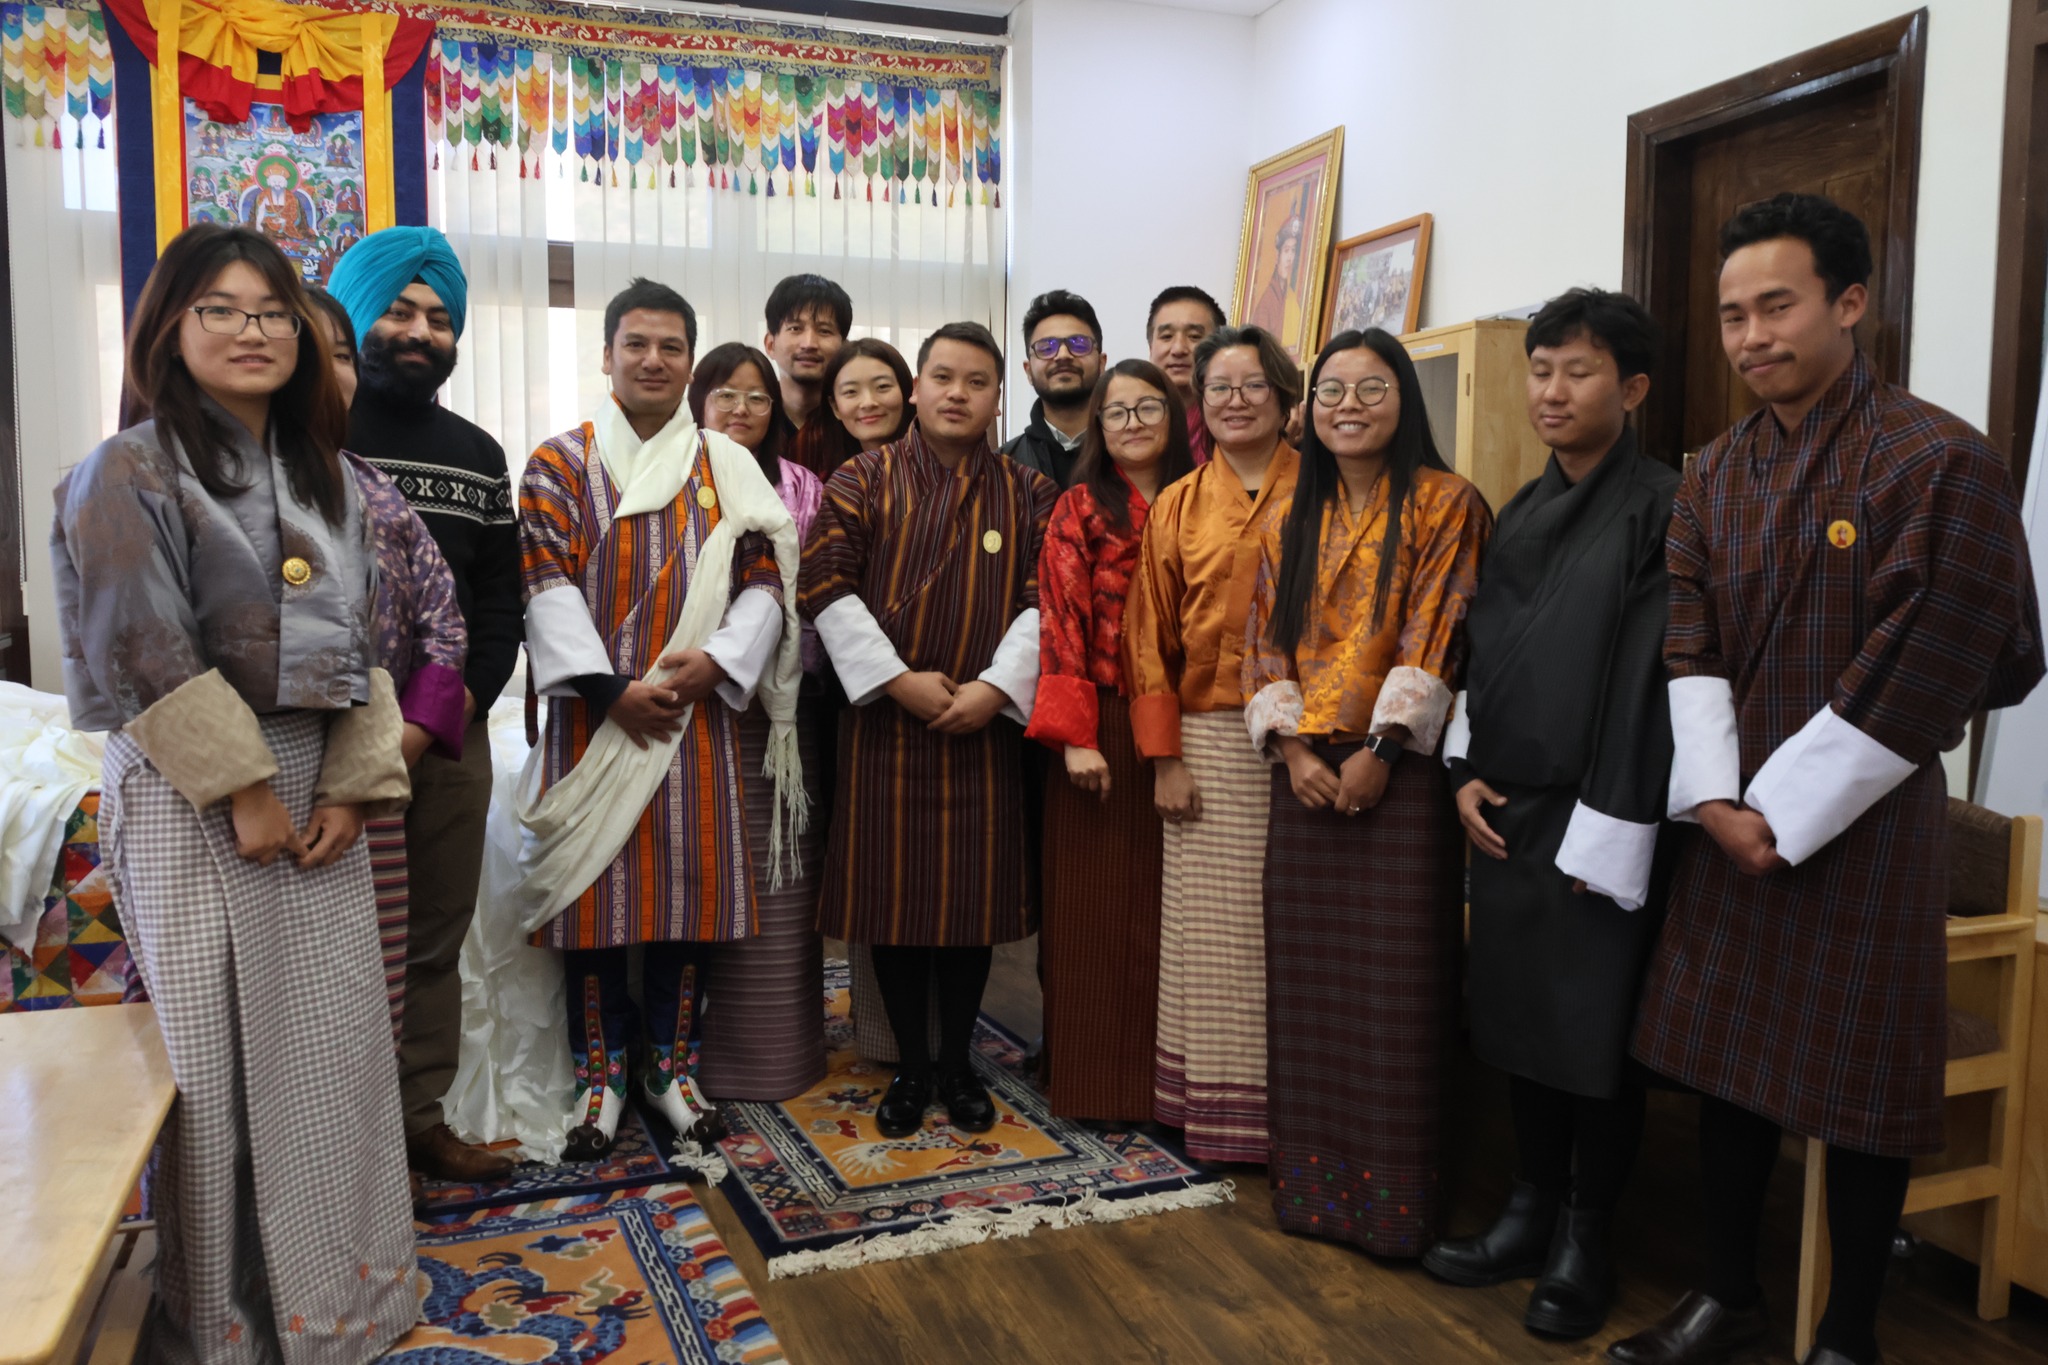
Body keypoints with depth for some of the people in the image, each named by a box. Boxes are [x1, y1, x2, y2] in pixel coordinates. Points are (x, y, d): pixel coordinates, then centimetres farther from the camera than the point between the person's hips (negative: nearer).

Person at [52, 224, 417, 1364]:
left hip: (316, 788, 5)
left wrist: (354, 788, -1)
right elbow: (145, 658, -13)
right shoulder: (130, 475, -6)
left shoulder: (327, 478, 11)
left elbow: (359, 645, 9)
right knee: (213, 1054, 2)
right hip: (189, 798, -5)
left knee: (333, 1039, 9)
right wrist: (242, 792, -14)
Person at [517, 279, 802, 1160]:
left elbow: (765, 581, 4)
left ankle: (669, 1063, 22)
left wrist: (714, 661, -12)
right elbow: (547, 586, -5)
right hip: (595, 712, -1)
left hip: (697, 709, 2)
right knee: (596, 887, 3)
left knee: (693, 883, 6)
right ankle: (600, 1075, 18)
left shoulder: (730, 469, 10)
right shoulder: (560, 463, 4)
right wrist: (608, 689, -14)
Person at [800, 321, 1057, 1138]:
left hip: (986, 723, 1)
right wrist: (898, 679, -13)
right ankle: (910, 1066, 20)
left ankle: (958, 1062, 23)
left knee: (974, 892, 6)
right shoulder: (865, 479, 1)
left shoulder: (1029, 495, 6)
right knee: (893, 890, 4)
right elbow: (825, 583, -7)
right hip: (885, 719, -1)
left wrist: (997, 686, -12)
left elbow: (1043, 600, 1)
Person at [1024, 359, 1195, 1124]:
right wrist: (1074, 736, -13)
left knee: (1169, 903, 7)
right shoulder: (1081, 509, 1)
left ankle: (1165, 1079, 20)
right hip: (1103, 728, -3)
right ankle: (1097, 1081, 15)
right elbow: (1061, 621, -5)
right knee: (1097, 904, 2)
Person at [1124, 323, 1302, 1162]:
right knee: (1215, 926, 3)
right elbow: (1148, 637, 9)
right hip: (1209, 738, 2)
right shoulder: (1177, 507, 10)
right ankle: (1219, 1105, 16)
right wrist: (1163, 760, 2)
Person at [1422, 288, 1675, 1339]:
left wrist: (1605, 830, -16)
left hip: (1596, 819, -6)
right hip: (1505, 812, 6)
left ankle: (1584, 1243, 21)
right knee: (1515, 1017, 12)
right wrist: (1464, 770, 4)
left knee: (1595, 1029, 4)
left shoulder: (1662, 510, -8)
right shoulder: (1520, 514, 12)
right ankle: (1532, 1210, 28)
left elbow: (1650, 679, -13)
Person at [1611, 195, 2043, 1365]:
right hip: (1733, 823, 6)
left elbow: (1928, 674, -16)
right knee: (1727, 1056, 14)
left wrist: (1783, 818, -14)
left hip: (1865, 831, -6)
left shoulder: (1943, 462, -12)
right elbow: (1686, 642, 3)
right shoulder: (1716, 473, 7)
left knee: (1857, 1087, 6)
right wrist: (1713, 800, -10)